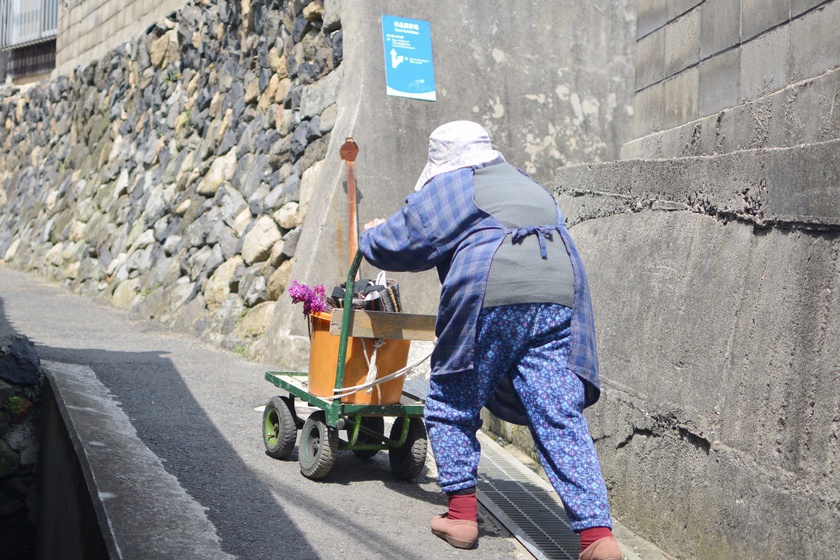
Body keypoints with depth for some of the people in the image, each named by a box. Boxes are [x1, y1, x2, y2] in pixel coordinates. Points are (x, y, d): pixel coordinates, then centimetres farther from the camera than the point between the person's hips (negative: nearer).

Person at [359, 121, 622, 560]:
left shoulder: (447, 187, 14)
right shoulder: (530, 186, 33)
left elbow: (395, 245, 14)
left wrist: (370, 235, 37)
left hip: (490, 298, -5)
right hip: (560, 299, 5)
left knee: (452, 405, 14)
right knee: (561, 419, 1)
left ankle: (462, 514, 15)